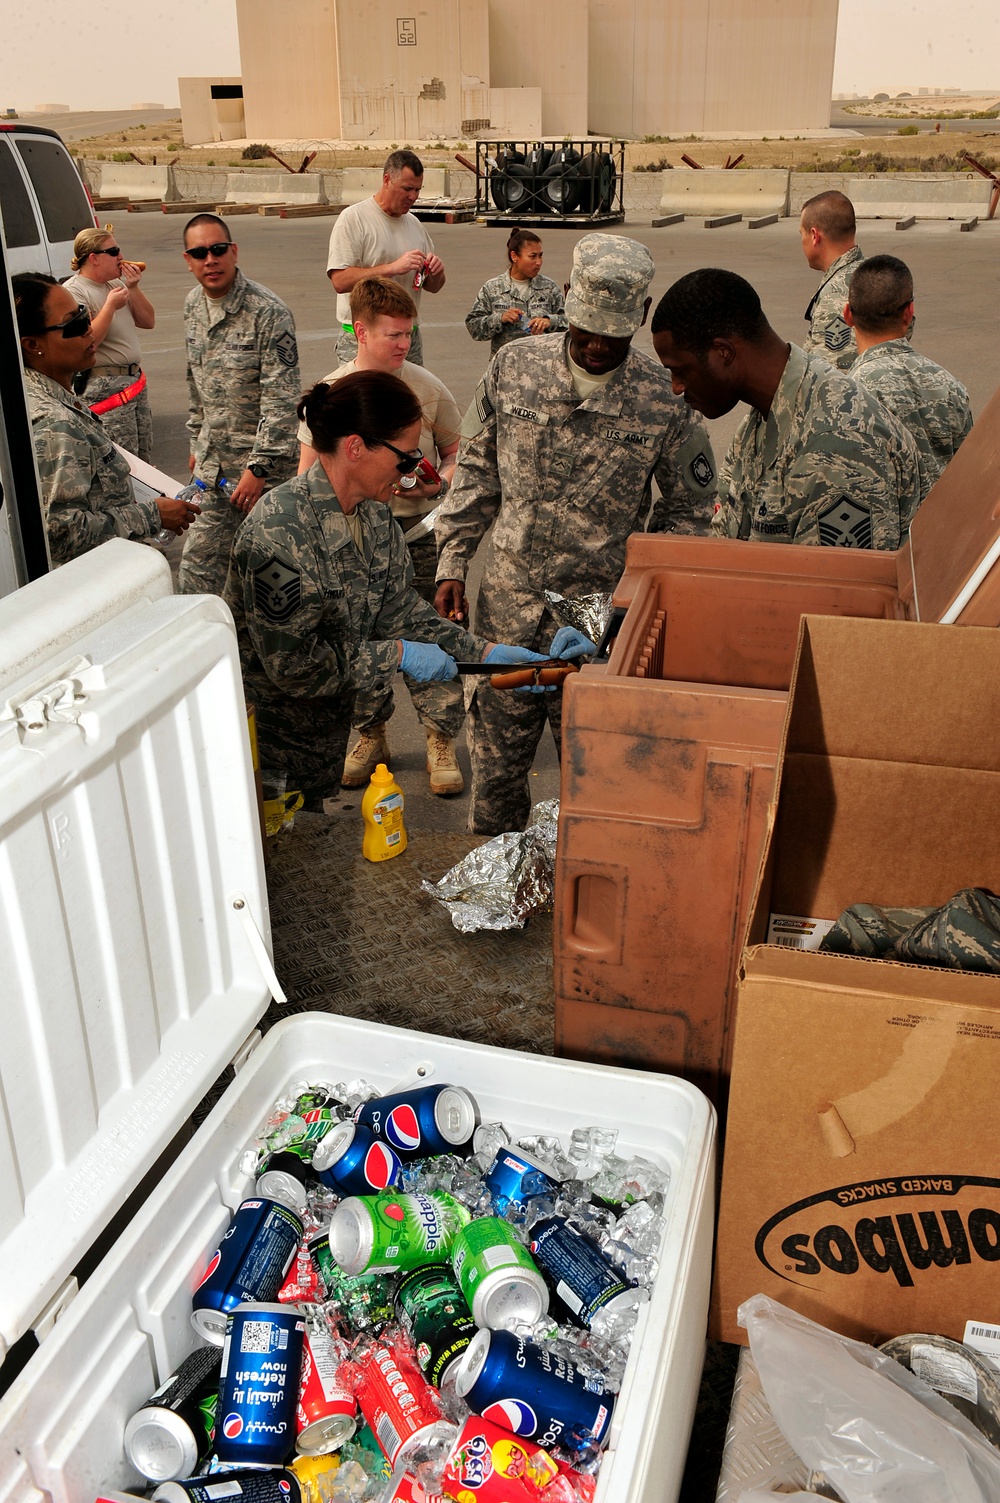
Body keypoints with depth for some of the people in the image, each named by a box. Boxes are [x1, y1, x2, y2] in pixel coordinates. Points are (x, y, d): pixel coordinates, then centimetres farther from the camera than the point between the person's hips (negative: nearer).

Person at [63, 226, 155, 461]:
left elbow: (148, 322, 15)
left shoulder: (116, 283, 14)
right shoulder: (73, 291, -10)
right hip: (104, 386, -9)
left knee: (144, 461, 12)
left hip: (135, 378, 9)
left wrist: (133, 288, 1)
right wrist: (111, 305, -17)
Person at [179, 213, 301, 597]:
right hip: (212, 464, 7)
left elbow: (281, 399, -19)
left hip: (261, 463, -7)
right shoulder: (193, 305, 8)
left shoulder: (268, 313, -16)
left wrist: (259, 467, -21)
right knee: (198, 562, 8)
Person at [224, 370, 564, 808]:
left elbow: (400, 610, 3)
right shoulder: (280, 530, -27)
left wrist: (485, 652, -8)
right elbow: (289, 661, -28)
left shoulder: (374, 515, 0)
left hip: (326, 731, 8)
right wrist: (397, 655, -23)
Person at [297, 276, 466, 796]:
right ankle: (370, 736, 27)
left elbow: (459, 452, 9)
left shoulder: (427, 388, -1)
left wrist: (439, 482, -10)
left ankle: (441, 739, 13)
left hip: (418, 531, -1)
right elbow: (307, 476, 4)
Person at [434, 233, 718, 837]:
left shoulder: (665, 399, -7)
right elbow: (476, 471, 9)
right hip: (507, 600, 3)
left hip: (598, 608, -2)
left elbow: (689, 508, 4)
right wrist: (452, 564, 5)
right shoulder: (513, 367, 0)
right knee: (496, 748, 13)